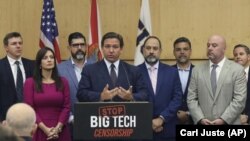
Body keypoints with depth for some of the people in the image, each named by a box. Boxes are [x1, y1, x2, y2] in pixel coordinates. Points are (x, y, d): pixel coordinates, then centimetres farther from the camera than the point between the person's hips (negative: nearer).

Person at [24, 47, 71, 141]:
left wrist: (58, 128, -10)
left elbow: (66, 107, 3)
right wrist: (45, 128, -13)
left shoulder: (63, 82, 9)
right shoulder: (30, 83, 3)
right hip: (39, 131, -2)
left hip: (60, 131, 2)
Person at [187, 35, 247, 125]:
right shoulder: (197, 70, 10)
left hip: (229, 128, -2)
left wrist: (223, 120, -14)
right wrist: (200, 119, -9)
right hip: (203, 126, 2)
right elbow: (191, 99, 6)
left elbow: (240, 100, -5)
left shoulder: (237, 70, 2)